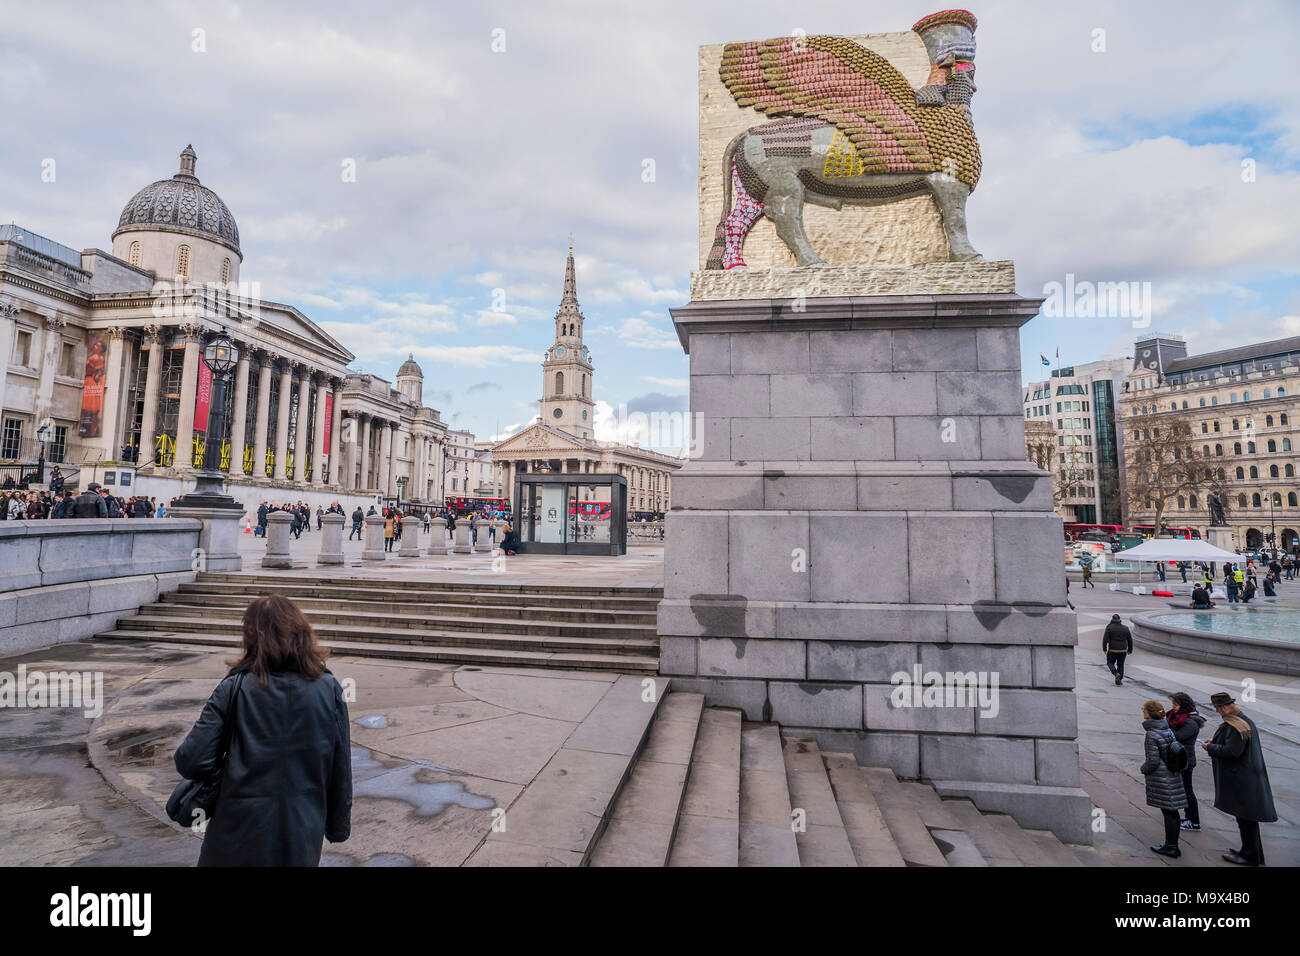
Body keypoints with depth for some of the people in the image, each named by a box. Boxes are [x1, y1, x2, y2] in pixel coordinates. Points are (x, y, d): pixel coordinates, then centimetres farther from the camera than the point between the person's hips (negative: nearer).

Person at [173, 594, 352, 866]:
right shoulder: (329, 689, -6)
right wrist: (338, 827, 10)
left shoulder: (235, 688, -10)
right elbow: (341, 770, -2)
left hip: (241, 832, -1)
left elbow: (191, 762, -14)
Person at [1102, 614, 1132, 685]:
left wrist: (1104, 648, -6)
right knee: (1120, 665, 18)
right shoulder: (1125, 628, 6)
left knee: (1110, 663, 14)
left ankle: (1116, 674, -11)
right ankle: (1119, 680, 14)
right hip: (1123, 650, 3)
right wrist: (1130, 650, 20)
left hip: (1112, 650, -3)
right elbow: (1130, 640, 10)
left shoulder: (1109, 627, -6)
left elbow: (1105, 639, -13)